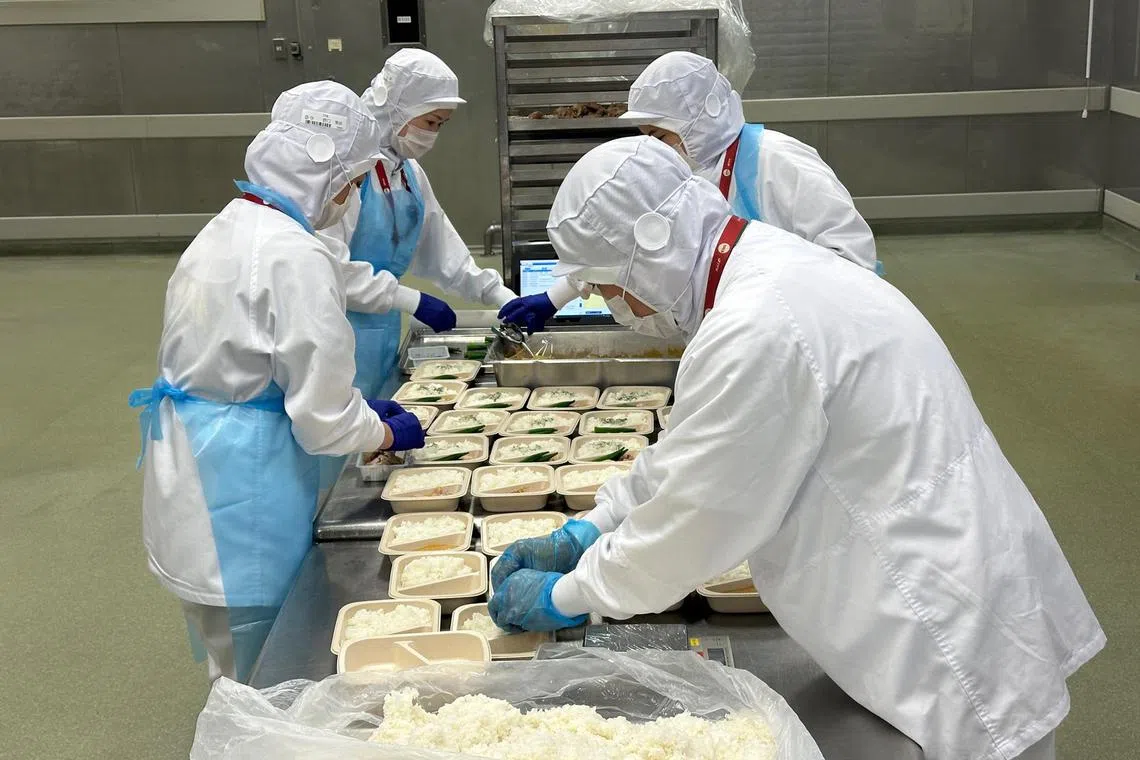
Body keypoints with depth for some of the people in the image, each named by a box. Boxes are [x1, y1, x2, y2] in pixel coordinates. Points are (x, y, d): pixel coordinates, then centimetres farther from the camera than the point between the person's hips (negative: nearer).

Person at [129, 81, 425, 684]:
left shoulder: (226, 228, 8)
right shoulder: (296, 257, -20)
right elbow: (322, 419, -17)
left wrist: (360, 409, 15)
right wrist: (391, 433, 3)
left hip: (188, 468, 9)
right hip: (241, 484, -9)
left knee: (234, 669, 25)